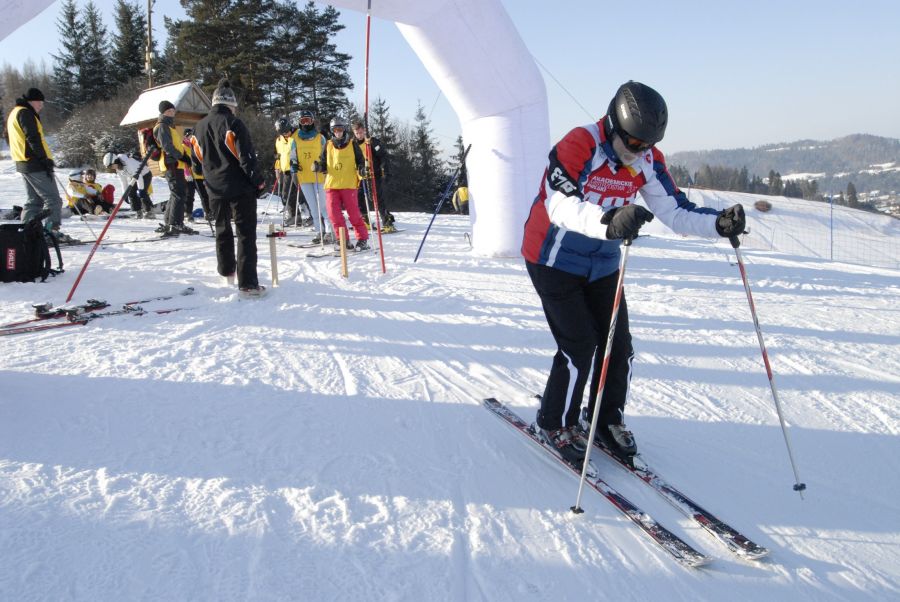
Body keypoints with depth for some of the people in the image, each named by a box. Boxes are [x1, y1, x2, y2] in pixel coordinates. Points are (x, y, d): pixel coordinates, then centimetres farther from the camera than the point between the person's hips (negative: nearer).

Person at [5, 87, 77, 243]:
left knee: (34, 200, 14)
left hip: (23, 164, 10)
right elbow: (33, 138, -20)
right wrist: (45, 159, -20)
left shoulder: (13, 113, 21)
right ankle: (52, 231, -12)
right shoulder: (25, 113, -11)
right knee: (53, 199, -8)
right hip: (35, 164, -10)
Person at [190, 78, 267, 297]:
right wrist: (258, 181, -8)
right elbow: (246, 157, -17)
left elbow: (199, 158, 15)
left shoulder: (199, 127, 7)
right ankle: (247, 283, -9)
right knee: (246, 233, -4)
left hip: (215, 189, 6)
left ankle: (227, 271, 40)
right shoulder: (233, 123, -14)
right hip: (240, 188, -6)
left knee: (222, 229, 23)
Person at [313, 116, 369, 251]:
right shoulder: (328, 145, 12)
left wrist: (361, 169, -12)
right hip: (331, 184, 3)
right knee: (333, 213, -3)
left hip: (349, 184, -3)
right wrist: (318, 167, -6)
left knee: (353, 213, -5)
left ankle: (362, 239, 6)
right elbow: (324, 163, 16)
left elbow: (360, 161, 9)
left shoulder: (352, 145, 5)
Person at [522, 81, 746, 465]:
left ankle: (607, 419, 26)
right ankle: (555, 425, 11)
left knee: (619, 346, 4)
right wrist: (608, 221, -60)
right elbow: (562, 205, -41)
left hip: (602, 264, 6)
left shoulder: (647, 161, -5)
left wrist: (719, 223, -26)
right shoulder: (578, 146, -25)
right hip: (554, 261, -6)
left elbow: (675, 211, -7)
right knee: (579, 346, -10)